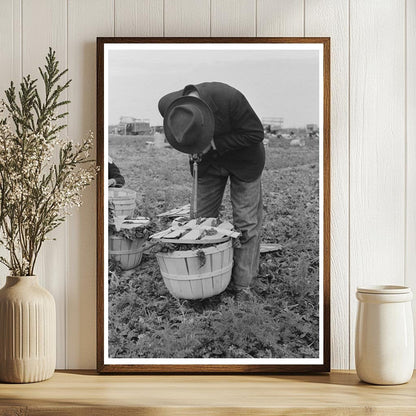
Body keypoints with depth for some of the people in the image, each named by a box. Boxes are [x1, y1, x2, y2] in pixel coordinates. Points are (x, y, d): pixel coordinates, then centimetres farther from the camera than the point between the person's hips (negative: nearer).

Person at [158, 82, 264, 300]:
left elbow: (255, 133, -25)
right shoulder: (167, 106, -25)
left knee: (246, 222, -3)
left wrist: (216, 144, -31)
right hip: (208, 161, 4)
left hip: (242, 158, -3)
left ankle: (242, 285, 5)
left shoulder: (230, 98, -39)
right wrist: (198, 150, -14)